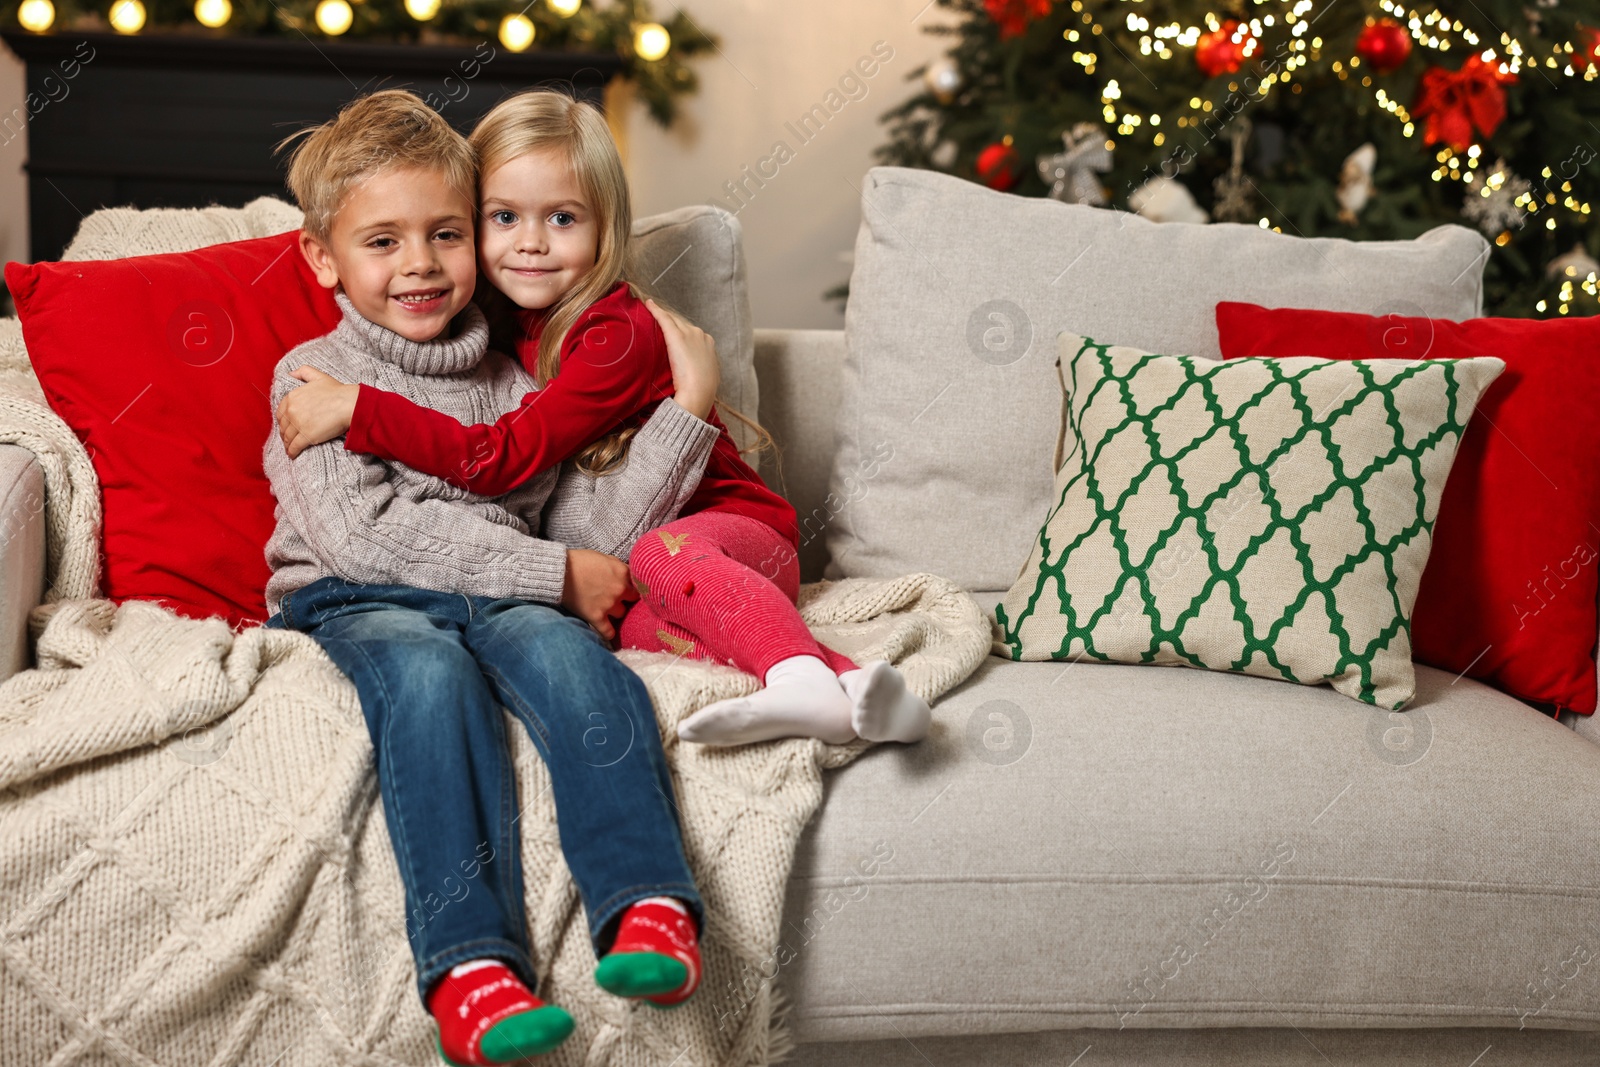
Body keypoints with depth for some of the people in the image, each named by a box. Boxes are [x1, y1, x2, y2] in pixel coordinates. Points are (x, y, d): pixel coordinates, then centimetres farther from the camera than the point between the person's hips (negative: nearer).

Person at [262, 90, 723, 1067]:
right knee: (431, 672, -35)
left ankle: (649, 910, -42)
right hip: (358, 603, -3)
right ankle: (470, 961, -45)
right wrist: (551, 573, -12)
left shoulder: (514, 388, 18)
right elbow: (366, 534, -10)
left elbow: (588, 529, 9)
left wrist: (687, 410, 3)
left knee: (564, 651, -30)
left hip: (500, 598, 3)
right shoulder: (314, 377, 6)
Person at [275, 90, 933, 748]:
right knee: (635, 629, -30)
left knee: (662, 556, -38)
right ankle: (844, 677, -42)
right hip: (609, 569, 5)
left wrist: (357, 409, -25)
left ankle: (808, 691, -53)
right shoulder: (511, 321, 6)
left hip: (736, 530, -5)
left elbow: (501, 458, -25)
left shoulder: (619, 335, -18)